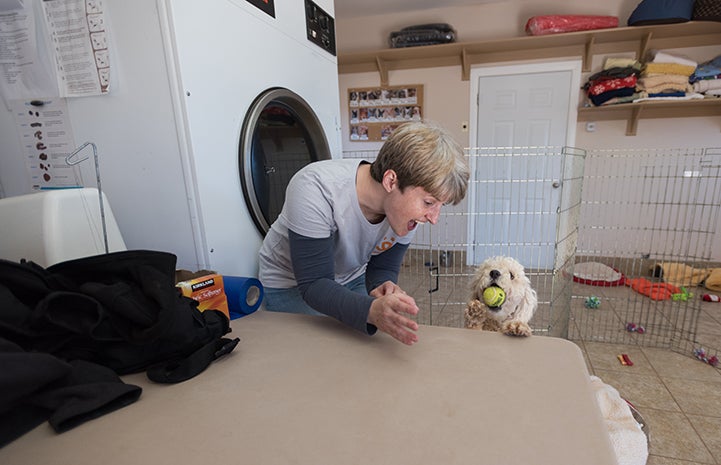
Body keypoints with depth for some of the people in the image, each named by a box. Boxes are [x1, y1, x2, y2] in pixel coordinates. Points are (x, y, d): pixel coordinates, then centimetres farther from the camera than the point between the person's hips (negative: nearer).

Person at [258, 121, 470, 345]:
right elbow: (314, 285, -37)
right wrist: (371, 310, -54)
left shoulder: (408, 205, -21)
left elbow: (383, 269, -11)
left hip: (352, 278, 4)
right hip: (291, 285, -3)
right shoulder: (315, 190, -38)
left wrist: (382, 289, -35)